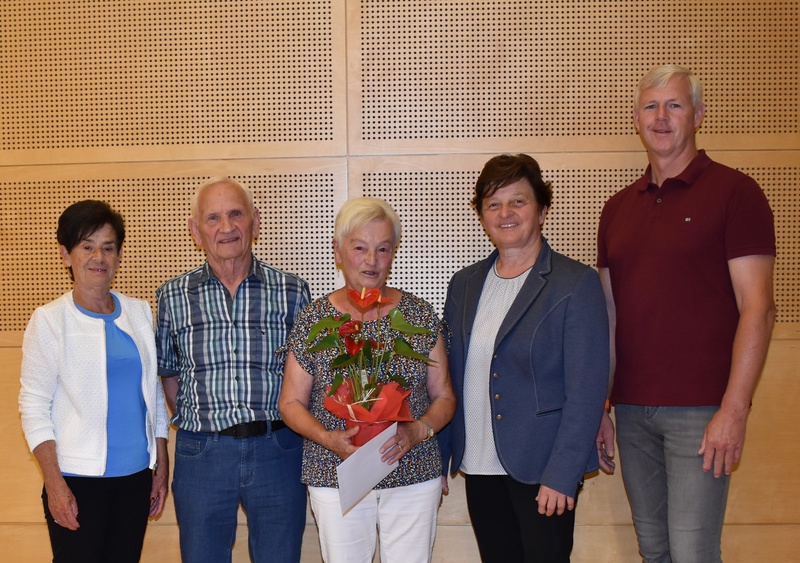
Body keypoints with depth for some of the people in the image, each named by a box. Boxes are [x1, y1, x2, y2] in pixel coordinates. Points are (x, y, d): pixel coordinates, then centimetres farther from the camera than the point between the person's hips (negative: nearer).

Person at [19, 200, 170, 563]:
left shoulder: (140, 313, 7)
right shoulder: (49, 320, -5)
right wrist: (55, 485, -12)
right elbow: (33, 406, -6)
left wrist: (162, 467, 10)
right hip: (79, 479, -4)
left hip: (136, 476, 4)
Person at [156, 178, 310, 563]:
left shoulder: (293, 292, 0)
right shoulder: (173, 296, 3)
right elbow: (168, 372, 12)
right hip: (201, 455, 1)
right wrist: (198, 424, 2)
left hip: (277, 451, 0)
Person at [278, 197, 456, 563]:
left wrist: (417, 431, -14)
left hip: (414, 475, 1)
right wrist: (328, 438, -16)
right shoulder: (313, 320, -1)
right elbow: (291, 403, 2)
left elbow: (444, 397, 5)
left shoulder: (421, 316, 1)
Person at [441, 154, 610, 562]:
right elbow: (451, 378, 13)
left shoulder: (577, 284, -7)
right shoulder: (464, 285, 10)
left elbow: (586, 391, -11)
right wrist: (438, 458, 10)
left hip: (542, 468, -5)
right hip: (479, 467, 5)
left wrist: (562, 475, -15)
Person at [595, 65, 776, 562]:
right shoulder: (619, 208, 13)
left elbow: (757, 308, -9)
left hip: (700, 409, -5)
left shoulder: (733, 192, -4)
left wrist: (734, 411, -16)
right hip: (632, 409, 5)